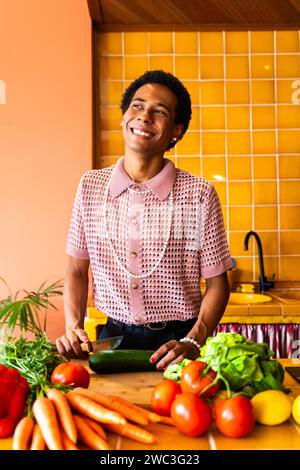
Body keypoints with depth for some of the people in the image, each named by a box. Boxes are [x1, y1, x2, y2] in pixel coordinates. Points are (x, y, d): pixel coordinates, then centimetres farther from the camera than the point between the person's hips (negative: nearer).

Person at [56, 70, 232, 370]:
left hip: (176, 341, -2)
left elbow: (216, 283, -1)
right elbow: (77, 270, 9)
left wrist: (192, 342, -14)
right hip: (112, 337, 3)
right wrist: (72, 328, -4)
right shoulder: (90, 186, 2)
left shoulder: (199, 194, -7)